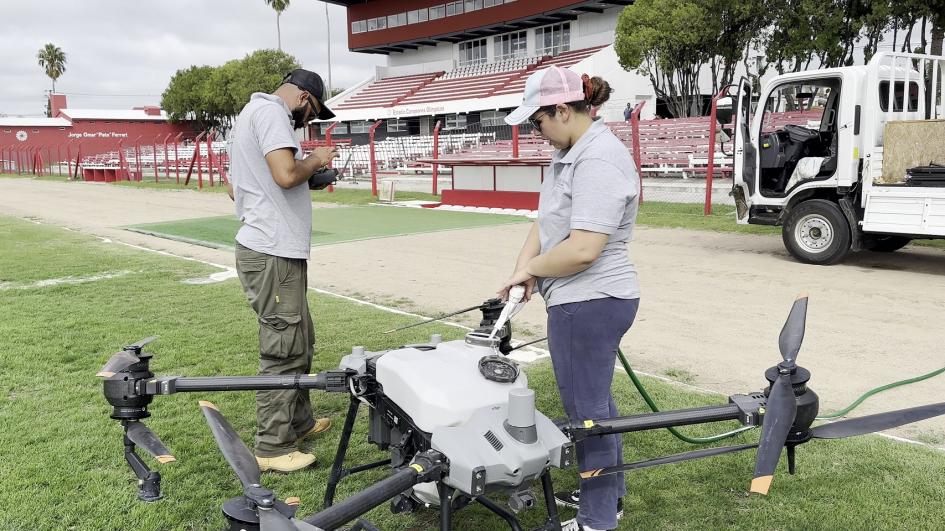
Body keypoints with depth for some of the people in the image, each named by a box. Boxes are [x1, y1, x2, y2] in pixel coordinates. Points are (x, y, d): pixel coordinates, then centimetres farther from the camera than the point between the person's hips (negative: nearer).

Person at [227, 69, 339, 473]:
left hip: (267, 249, 11)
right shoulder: (270, 111, -11)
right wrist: (315, 160, -5)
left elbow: (234, 187, 29)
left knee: (300, 343, 20)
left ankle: (299, 422, 32)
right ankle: (272, 447, 5)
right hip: (273, 255, -11)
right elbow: (286, 173, -26)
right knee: (284, 352, -4)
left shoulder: (251, 113, 23)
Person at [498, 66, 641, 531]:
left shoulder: (599, 160, -22)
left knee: (586, 408, 2)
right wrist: (524, 265, -5)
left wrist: (531, 268, -11)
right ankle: (608, 492, 39)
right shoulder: (571, 152, 11)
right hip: (588, 301, 11)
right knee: (595, 401, 22)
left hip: (588, 304, -11)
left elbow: (582, 250, -27)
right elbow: (546, 219, 11)